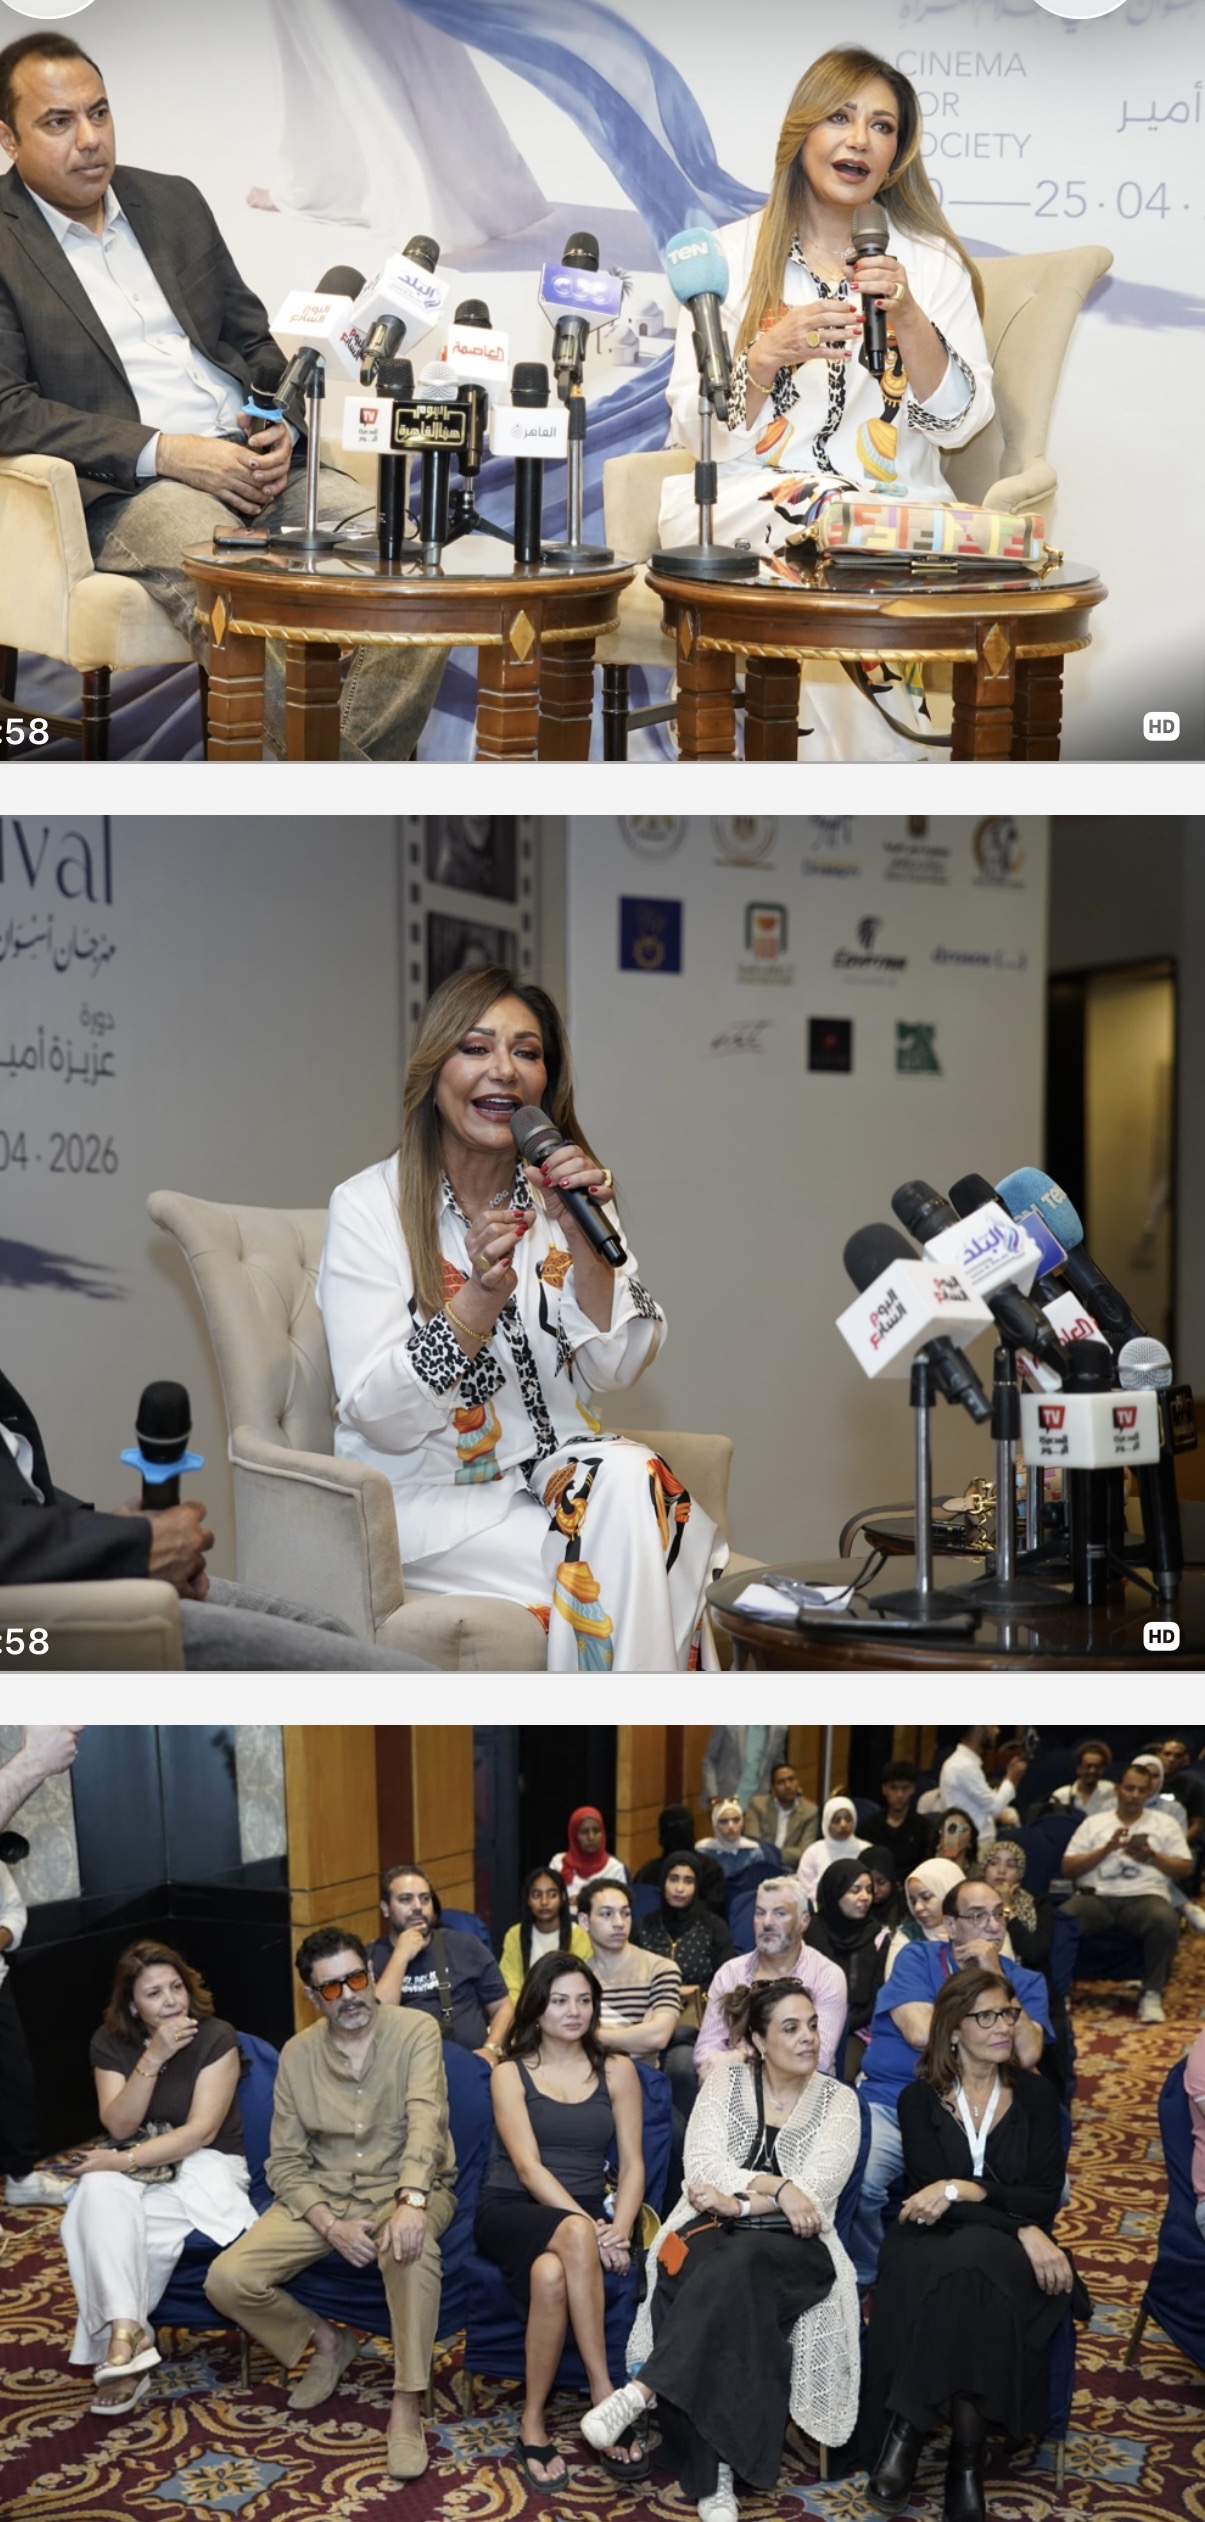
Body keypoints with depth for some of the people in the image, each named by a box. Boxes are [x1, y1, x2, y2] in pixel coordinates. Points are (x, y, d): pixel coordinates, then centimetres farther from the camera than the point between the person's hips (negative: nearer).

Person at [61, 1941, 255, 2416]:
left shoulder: (215, 2039, -10)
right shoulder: (110, 2043, 1)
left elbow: (202, 2131, -16)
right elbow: (119, 2126, -9)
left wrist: (125, 2160, -24)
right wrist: (152, 2060, -22)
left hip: (203, 2165, -3)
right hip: (135, 2167, 3)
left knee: (112, 2226, -31)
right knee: (100, 2191, -34)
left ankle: (120, 2339, -23)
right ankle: (127, 2333, -43)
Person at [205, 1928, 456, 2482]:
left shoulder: (415, 2030, -8)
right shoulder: (298, 2054, 3)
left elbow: (425, 2119, -24)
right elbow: (285, 2161, 2)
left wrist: (411, 2202, -42)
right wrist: (332, 2226, -17)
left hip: (406, 2189, -4)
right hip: (324, 2194, 4)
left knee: (411, 2244, -40)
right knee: (227, 2280, -17)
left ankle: (407, 2404, -27)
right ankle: (328, 2342, 11)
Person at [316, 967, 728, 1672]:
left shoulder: (564, 1191, 8)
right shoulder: (369, 1206, -5)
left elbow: (616, 1370, 1)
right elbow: (380, 1417, -13)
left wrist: (584, 1241, -14)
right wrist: (481, 1297, -27)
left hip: (556, 1477, 4)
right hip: (431, 1499, -4)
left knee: (629, 1474, -30)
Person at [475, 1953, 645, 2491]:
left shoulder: (616, 2072, 11)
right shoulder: (510, 2074, 4)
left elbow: (632, 2164, 4)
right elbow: (528, 2167, -9)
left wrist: (619, 2228, -17)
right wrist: (588, 2227, -23)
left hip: (583, 2215, 2)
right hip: (511, 2211, -1)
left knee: (550, 2274, -38)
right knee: (575, 2235, -39)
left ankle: (534, 2422, -27)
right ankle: (605, 2400, -34)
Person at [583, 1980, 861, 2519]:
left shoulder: (837, 2100, 10)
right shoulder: (727, 2083, 12)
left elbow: (818, 2187, -4)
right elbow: (703, 2165, -2)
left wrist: (740, 2201, -14)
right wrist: (775, 2187, -15)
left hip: (791, 2244, 0)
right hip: (712, 2230, 1)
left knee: (736, 2268, -37)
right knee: (715, 2285, -36)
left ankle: (641, 2391, -41)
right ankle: (714, 2476, -38)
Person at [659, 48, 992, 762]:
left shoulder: (931, 263, 13)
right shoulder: (734, 254, 11)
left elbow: (958, 424, 2)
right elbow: (695, 432, 2)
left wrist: (908, 318, -12)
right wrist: (768, 355, -15)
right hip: (743, 496, 0)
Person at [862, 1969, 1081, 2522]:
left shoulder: (1035, 2096, 9)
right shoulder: (920, 2099, 5)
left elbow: (1044, 2199, 2)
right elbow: (931, 2190, -6)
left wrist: (964, 2189, -14)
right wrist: (1020, 2228, -19)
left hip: (1006, 2245, 0)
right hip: (932, 2239, 0)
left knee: (972, 2261, -36)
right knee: (958, 2278, -37)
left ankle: (907, 2433, -31)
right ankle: (966, 2453, -29)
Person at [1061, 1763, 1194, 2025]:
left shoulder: (1165, 1823, 20)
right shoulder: (1094, 1822, 19)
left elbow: (1185, 1868, 12)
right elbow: (1068, 1868, 9)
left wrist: (1151, 1856, -4)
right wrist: (1106, 1849, -3)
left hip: (1144, 1895, 0)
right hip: (1096, 1896, 0)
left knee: (1166, 1920, -37)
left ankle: (1152, 1995, -23)